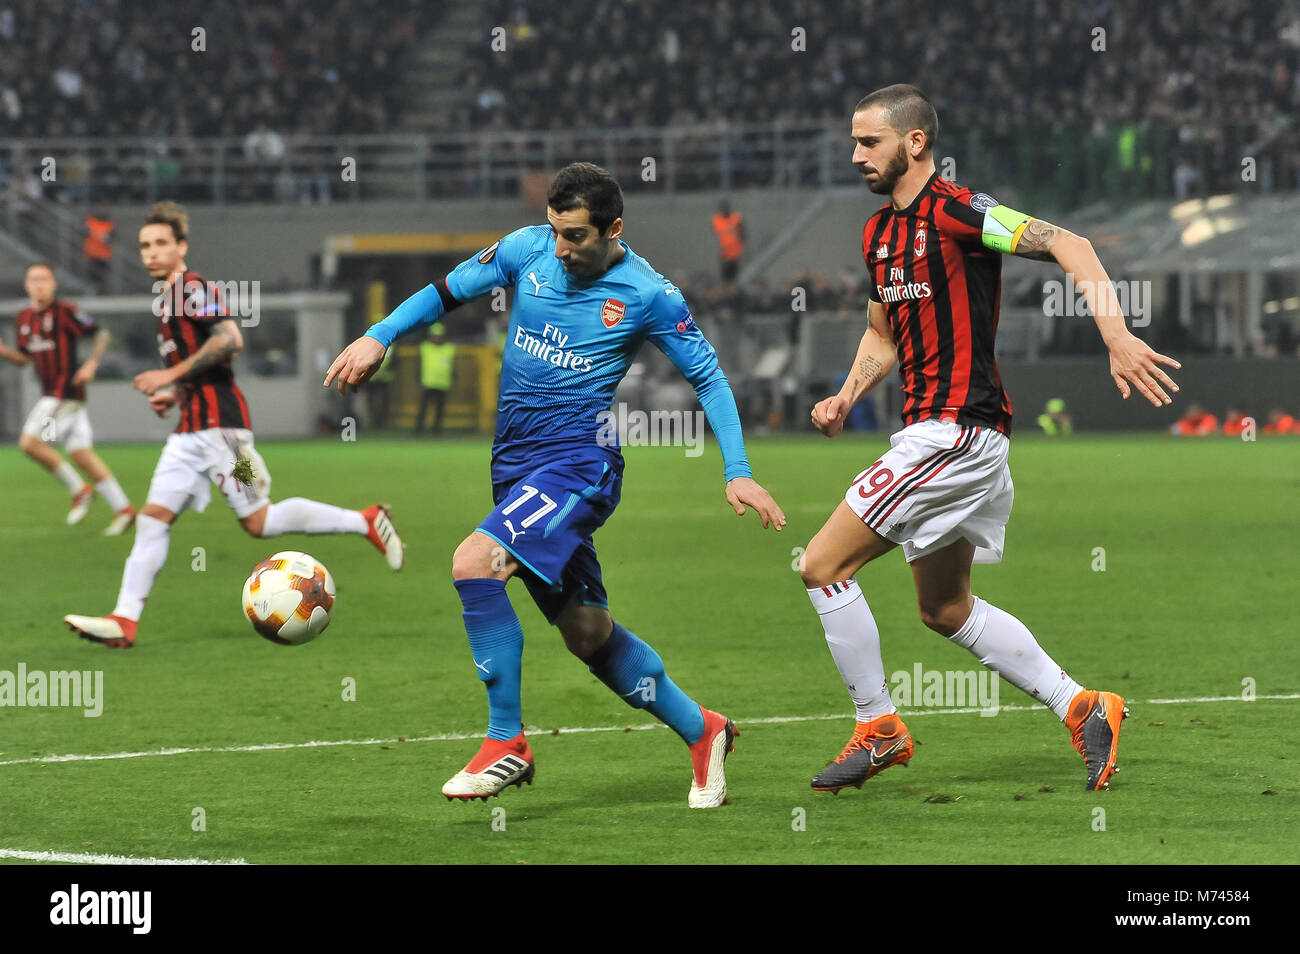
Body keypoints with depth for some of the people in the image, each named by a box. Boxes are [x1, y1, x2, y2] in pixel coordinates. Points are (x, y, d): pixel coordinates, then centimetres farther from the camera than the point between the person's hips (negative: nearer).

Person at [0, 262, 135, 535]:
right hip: (50, 394, 8)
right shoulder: (23, 318, 13)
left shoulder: (64, 312, -9)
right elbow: (26, 357, 22)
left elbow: (101, 334, -6)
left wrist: (92, 363, -18)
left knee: (29, 442, -16)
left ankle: (79, 489, -2)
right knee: (82, 454, 6)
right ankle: (123, 509, 9)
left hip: (67, 388, -8)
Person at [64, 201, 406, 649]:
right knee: (154, 517, -1)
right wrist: (175, 394, 16)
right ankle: (124, 621, -6)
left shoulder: (193, 288, -8)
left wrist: (172, 375, -18)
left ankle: (365, 521, 4)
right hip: (192, 428, 9)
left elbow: (230, 339, -22)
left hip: (218, 423, -9)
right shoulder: (166, 297, 21)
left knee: (259, 521, -7)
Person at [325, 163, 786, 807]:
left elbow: (708, 377, 2)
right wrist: (378, 337, 0)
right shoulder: (528, 249, 4)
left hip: (579, 459, -6)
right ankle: (701, 732, 28)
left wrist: (738, 474, -3)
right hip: (516, 463, 6)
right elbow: (447, 291, 14)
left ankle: (506, 742, -16)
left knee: (474, 564, -26)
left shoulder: (648, 294, -7)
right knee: (586, 632, 10)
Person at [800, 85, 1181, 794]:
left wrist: (1117, 339, -31)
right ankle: (1082, 708, 20)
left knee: (823, 566, -9)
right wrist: (846, 398, 8)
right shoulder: (879, 233, 14)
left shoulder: (956, 212, -13)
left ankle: (878, 729, 1)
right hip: (933, 433, 10)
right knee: (946, 611, 16)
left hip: (955, 430, -10)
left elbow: (1069, 247, -20)